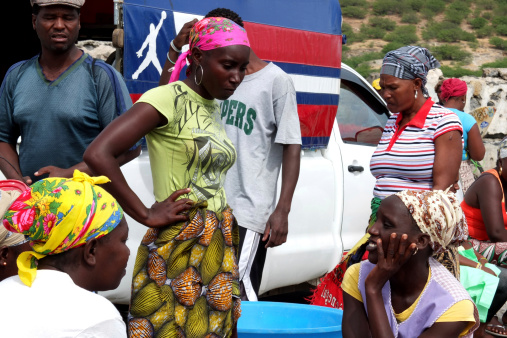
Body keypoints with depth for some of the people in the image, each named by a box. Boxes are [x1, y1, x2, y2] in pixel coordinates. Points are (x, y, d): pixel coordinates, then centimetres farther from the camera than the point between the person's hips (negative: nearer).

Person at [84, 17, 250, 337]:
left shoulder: (212, 106, 13)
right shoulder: (168, 99, -12)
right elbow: (97, 154, -23)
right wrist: (147, 215, -17)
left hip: (219, 248, 8)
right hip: (179, 250, -8)